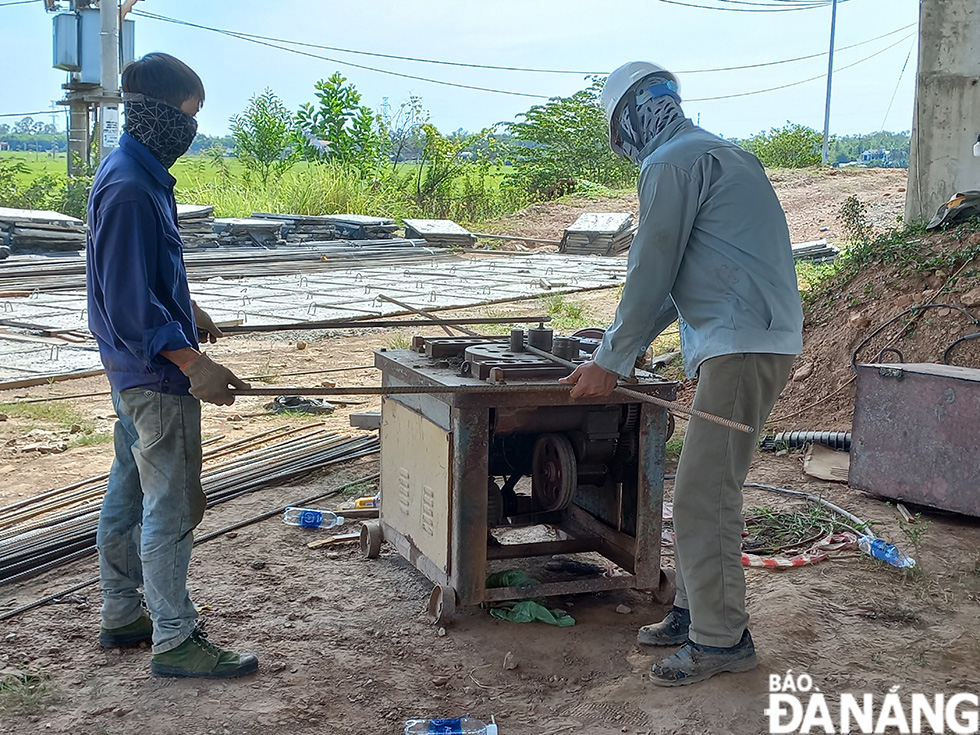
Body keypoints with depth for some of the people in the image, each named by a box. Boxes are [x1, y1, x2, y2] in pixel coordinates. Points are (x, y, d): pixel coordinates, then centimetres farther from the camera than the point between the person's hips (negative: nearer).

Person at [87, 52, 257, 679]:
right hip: (156, 372, -11)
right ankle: (175, 640, 7)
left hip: (137, 366, 11)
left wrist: (188, 310, 34)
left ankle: (122, 615, 31)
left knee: (129, 493, 17)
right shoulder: (130, 188, -22)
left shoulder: (138, 173, 9)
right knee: (173, 506, -3)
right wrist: (194, 363, -27)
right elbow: (131, 303, -25)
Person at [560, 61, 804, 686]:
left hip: (742, 346, -10)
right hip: (764, 340, 10)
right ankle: (696, 611, 25)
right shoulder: (720, 154, 24)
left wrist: (612, 362, 1)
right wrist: (622, 349, 30)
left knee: (703, 497, -6)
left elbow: (651, 273, -9)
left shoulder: (671, 164, -8)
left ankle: (721, 640, 3)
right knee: (708, 489, 15)